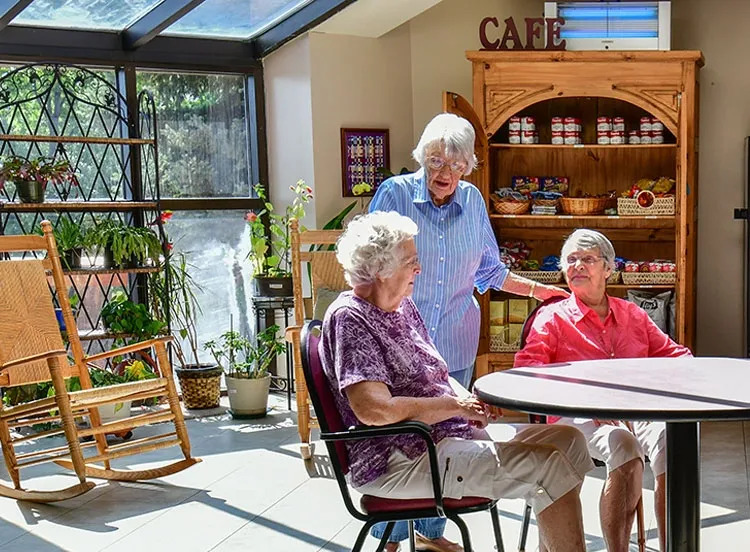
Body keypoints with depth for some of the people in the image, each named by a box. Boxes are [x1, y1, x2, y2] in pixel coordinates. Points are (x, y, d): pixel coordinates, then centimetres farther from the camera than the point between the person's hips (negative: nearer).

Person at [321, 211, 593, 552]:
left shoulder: (404, 307, 16)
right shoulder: (350, 318, -13)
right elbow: (373, 409, -25)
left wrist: (472, 402, 1)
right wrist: (454, 405, -15)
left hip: (450, 437, 10)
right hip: (400, 461, -10)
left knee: (568, 439, 3)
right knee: (548, 466, -21)